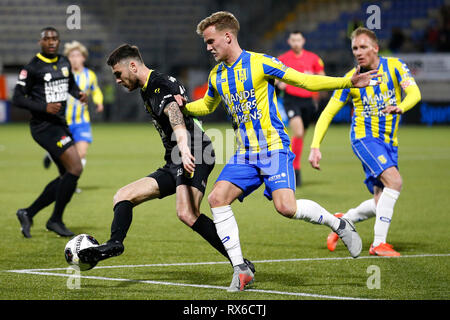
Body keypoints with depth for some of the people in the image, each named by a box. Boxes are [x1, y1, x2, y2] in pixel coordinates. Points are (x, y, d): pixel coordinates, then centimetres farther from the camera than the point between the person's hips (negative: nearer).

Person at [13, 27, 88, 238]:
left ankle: (28, 213, 18)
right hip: (43, 125, -8)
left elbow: (71, 84, 28)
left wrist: (79, 94, 5)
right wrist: (44, 107, -20)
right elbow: (17, 98, -9)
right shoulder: (32, 68, -10)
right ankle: (56, 220, -3)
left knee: (67, 177, 9)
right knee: (75, 169, -16)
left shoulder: (64, 63, 11)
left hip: (60, 124, 8)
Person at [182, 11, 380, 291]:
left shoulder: (260, 63, -7)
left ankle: (338, 224, 5)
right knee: (217, 198, -12)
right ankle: (240, 269, -5)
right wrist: (183, 106, 10)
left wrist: (348, 82, -12)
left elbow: (303, 81, -4)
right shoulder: (217, 76, 11)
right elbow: (208, 105, 31)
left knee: (286, 207, -23)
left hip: (274, 149, -6)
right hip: (245, 154, 6)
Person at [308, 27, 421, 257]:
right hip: (364, 137, -4)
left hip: (389, 142, 4)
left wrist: (400, 107, -39)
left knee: (380, 203, 2)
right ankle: (378, 243, -24)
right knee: (394, 180, -27)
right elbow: (327, 114, -1)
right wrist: (315, 147, -11)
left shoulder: (394, 66, -3)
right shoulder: (351, 79, -4)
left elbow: (414, 93, -16)